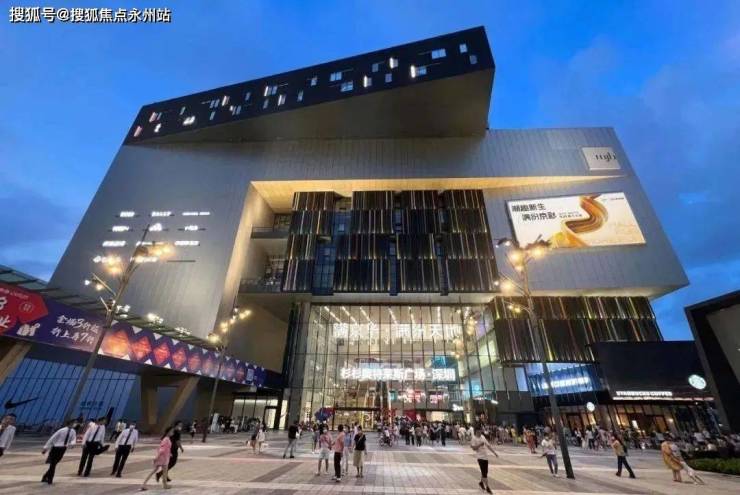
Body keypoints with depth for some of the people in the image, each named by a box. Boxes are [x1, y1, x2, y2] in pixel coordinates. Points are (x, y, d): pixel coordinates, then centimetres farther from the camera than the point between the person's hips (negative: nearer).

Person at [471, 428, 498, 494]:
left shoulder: (483, 437, 10)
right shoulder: (473, 439, -11)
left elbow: (488, 445, 16)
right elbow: (474, 448, -17)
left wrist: (494, 452, 11)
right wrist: (480, 444, -25)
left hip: (485, 456, 7)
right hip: (480, 457, -7)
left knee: (485, 472, 15)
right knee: (484, 472, -9)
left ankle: (481, 482, 36)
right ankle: (487, 487, 2)